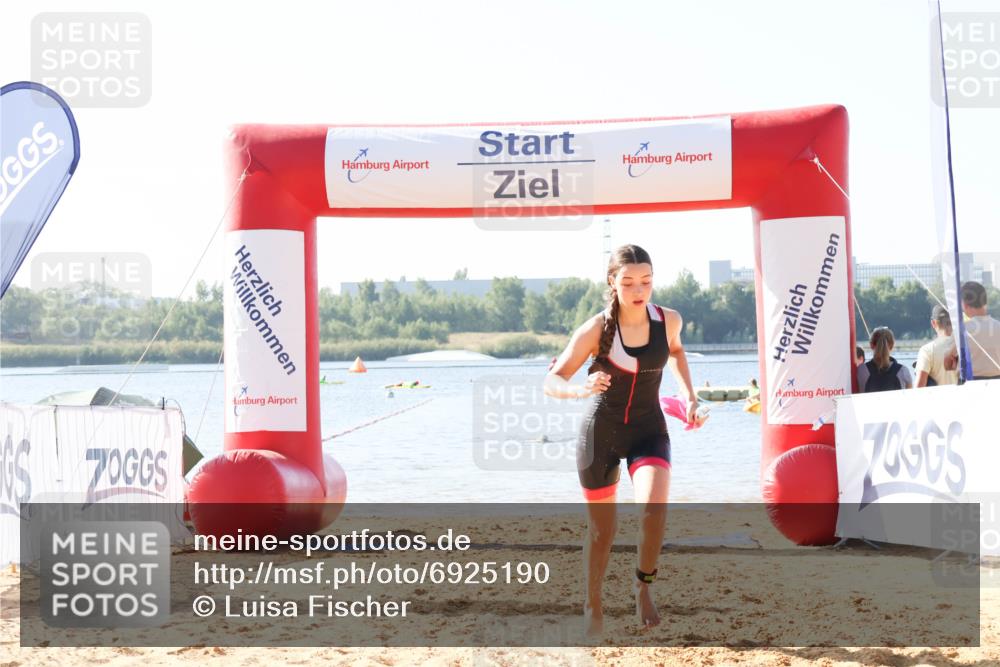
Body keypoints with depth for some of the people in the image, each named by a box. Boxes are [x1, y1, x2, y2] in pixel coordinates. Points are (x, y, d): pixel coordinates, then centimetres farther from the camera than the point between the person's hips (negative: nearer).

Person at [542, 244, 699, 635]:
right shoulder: (596, 330, -18)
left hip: (649, 429, 1)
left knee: (654, 507, -25)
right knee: (601, 530, 8)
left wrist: (689, 396, 9)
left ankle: (644, 583, 1)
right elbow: (551, 382, -15)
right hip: (601, 431, -1)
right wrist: (579, 389, -36)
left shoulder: (669, 320, -9)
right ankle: (593, 606, 32)